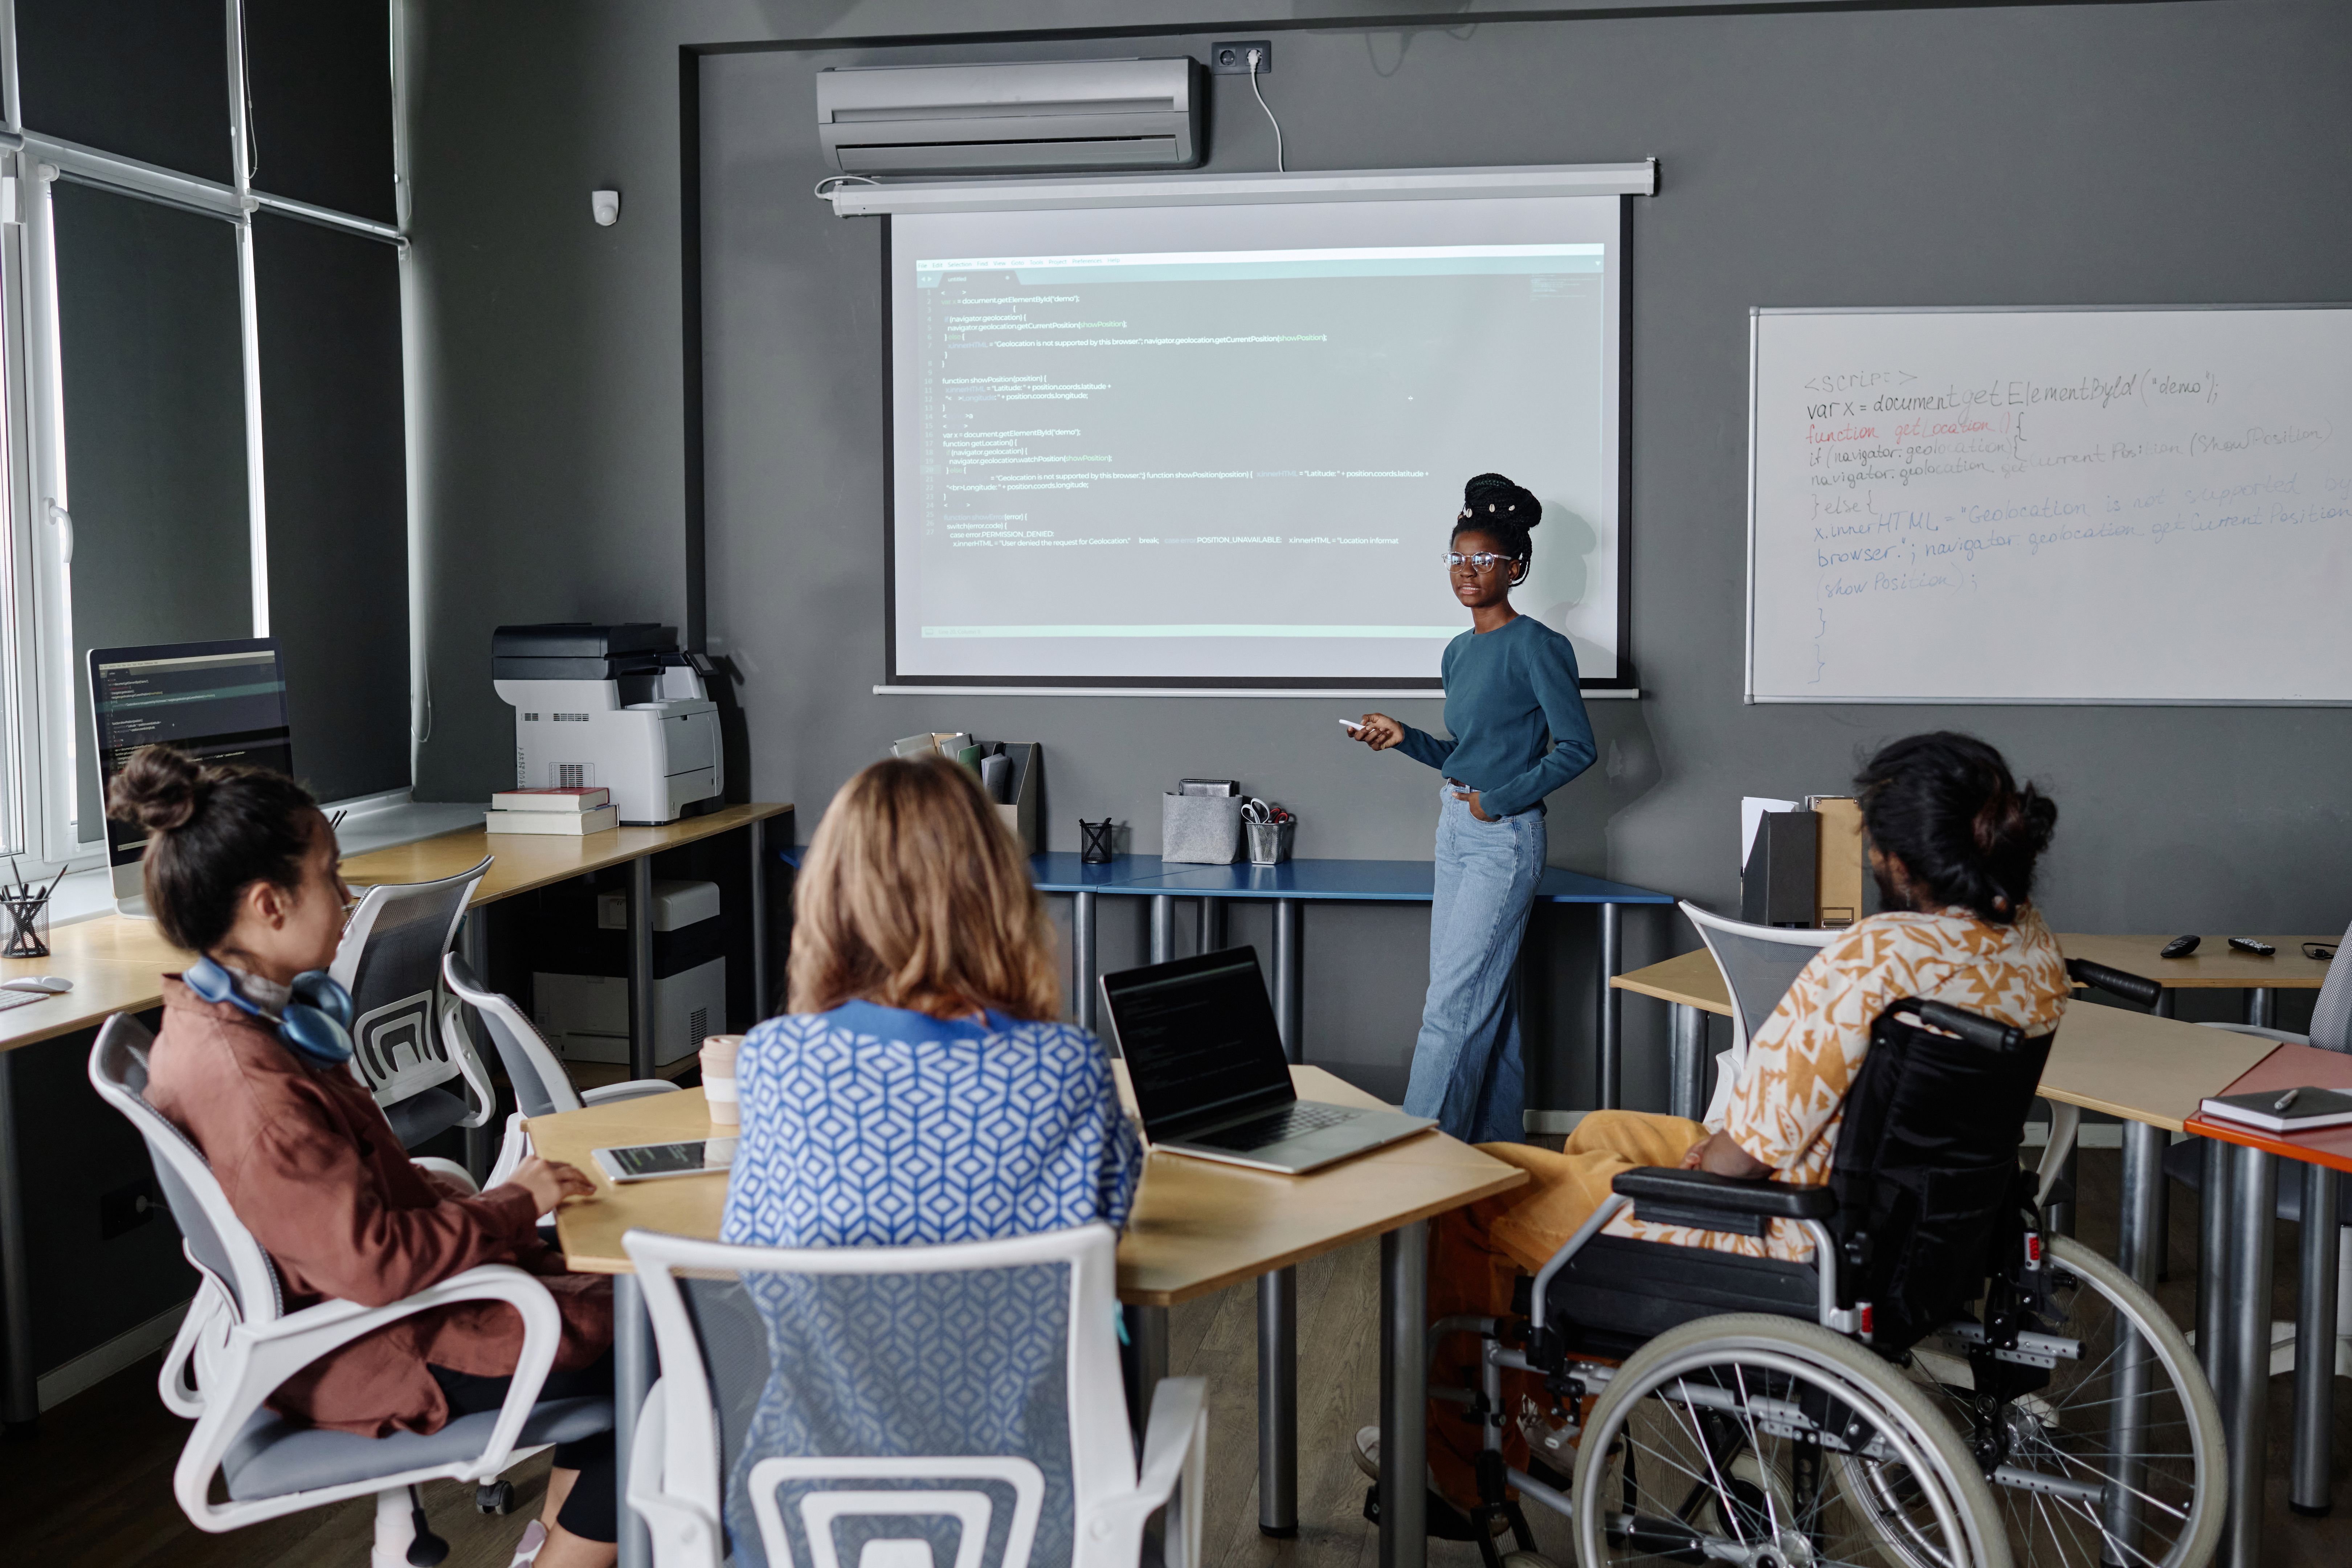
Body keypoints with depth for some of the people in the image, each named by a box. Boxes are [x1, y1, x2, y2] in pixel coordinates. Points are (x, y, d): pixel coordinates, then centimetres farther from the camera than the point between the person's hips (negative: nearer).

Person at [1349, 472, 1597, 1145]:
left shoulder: (1537, 647, -10)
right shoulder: (1459, 652, 14)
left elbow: (1577, 748, -12)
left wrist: (1501, 800, -15)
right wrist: (1405, 739, 8)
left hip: (1504, 837, -8)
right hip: (1456, 829, 8)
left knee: (1454, 1003, -9)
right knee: (1486, 995, 12)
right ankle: (1498, 1142, 21)